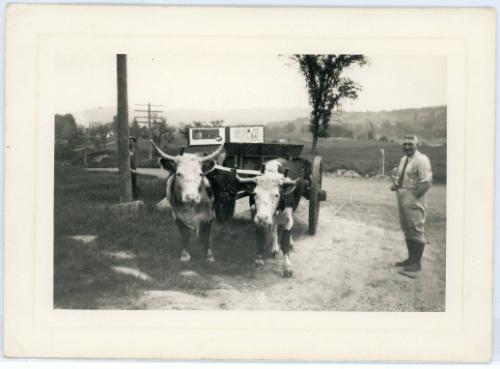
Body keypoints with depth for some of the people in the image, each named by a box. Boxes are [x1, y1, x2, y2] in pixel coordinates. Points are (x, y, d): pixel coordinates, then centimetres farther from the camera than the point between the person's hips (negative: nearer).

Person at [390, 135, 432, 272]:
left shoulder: (421, 160, -12)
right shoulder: (403, 159, 16)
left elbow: (427, 182, -17)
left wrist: (415, 196, -22)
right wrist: (395, 185, 6)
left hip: (414, 201, -9)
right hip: (403, 200, 9)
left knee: (417, 230, -5)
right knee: (407, 230, 15)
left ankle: (417, 262, 1)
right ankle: (411, 258, 26)